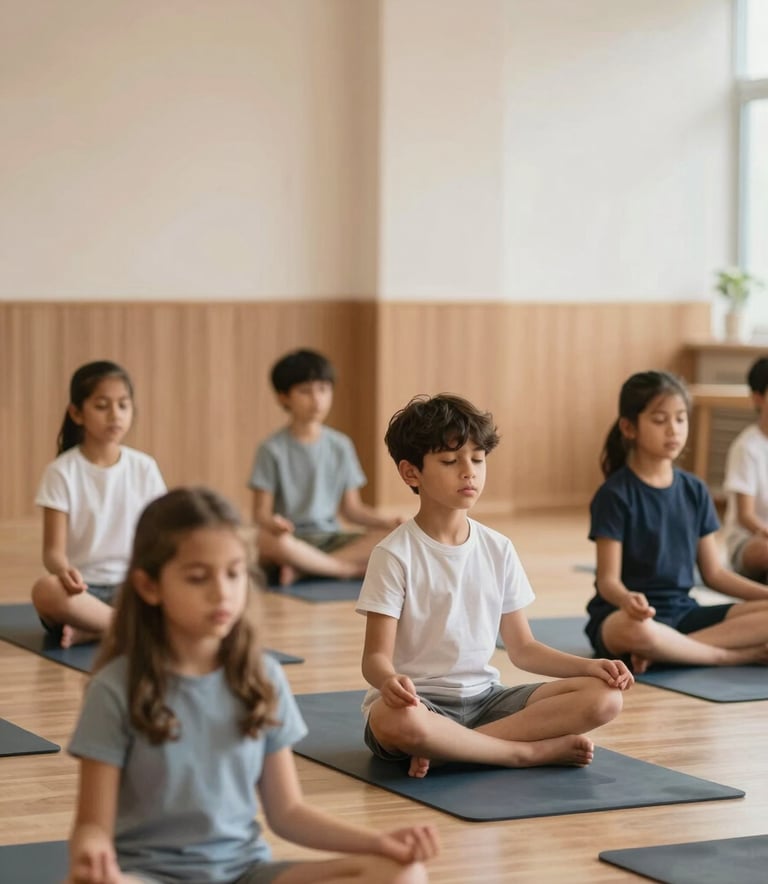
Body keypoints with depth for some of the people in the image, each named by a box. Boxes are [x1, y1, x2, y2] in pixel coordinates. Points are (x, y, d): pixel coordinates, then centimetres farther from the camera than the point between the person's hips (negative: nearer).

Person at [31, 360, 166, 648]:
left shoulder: (144, 468, 6)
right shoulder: (62, 472, -3)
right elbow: (54, 550, -9)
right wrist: (65, 571, -33)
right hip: (82, 589, -3)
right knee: (46, 590, -38)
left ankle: (90, 630, -23)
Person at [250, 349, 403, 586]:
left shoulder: (341, 446, 10)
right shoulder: (272, 450, -1)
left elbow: (352, 508, 12)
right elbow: (261, 512, -5)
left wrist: (387, 522, -6)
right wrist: (272, 523, -28)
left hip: (330, 539, 4)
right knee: (269, 542, -40)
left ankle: (302, 569, -24)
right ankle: (355, 569, -23)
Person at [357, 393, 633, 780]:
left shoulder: (498, 549, 8)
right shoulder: (395, 555, -7)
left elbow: (522, 648, 12)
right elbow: (376, 655, -11)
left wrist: (588, 665, -4)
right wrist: (389, 681, -36)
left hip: (482, 697, 5)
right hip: (418, 700, -5)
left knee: (604, 696, -15)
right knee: (395, 721, -42)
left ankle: (447, 746, -20)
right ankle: (530, 751, -22)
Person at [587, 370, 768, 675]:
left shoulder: (695, 491, 10)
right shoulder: (615, 495, -7)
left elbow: (713, 573, 12)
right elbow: (608, 579, -13)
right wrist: (626, 599, -36)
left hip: (683, 611, 6)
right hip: (626, 615, -6)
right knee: (636, 632, -42)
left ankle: (664, 652, -22)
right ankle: (742, 655, -22)